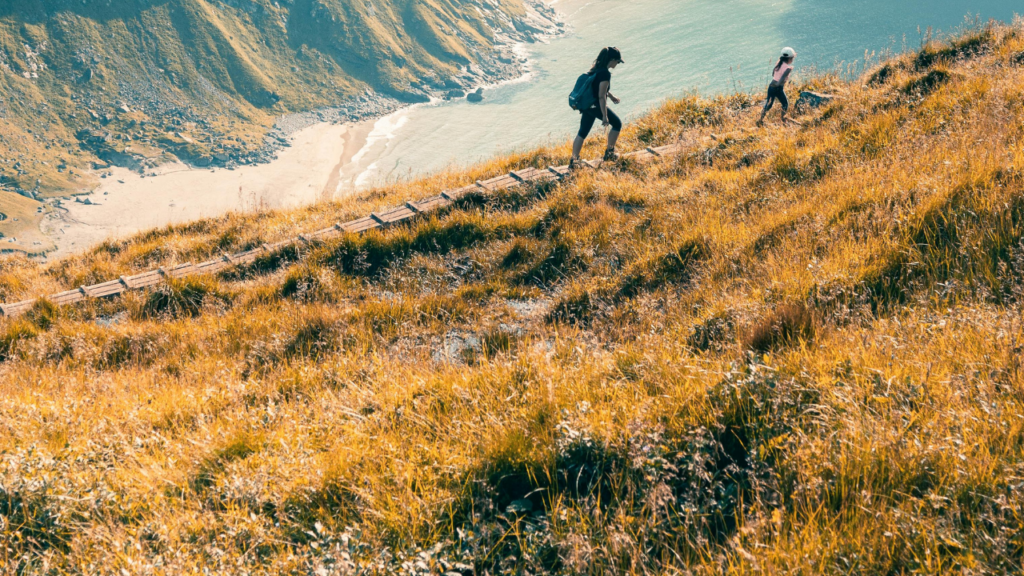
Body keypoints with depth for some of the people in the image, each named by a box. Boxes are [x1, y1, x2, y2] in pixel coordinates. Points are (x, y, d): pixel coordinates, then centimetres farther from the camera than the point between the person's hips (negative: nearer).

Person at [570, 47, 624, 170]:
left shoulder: (597, 68, 6)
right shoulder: (605, 73, -22)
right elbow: (601, 96, -23)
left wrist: (611, 96, 35)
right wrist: (605, 116, -20)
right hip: (597, 107, -8)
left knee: (582, 132, 13)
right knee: (617, 124, 13)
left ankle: (574, 160, 12)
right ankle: (609, 152, 21)